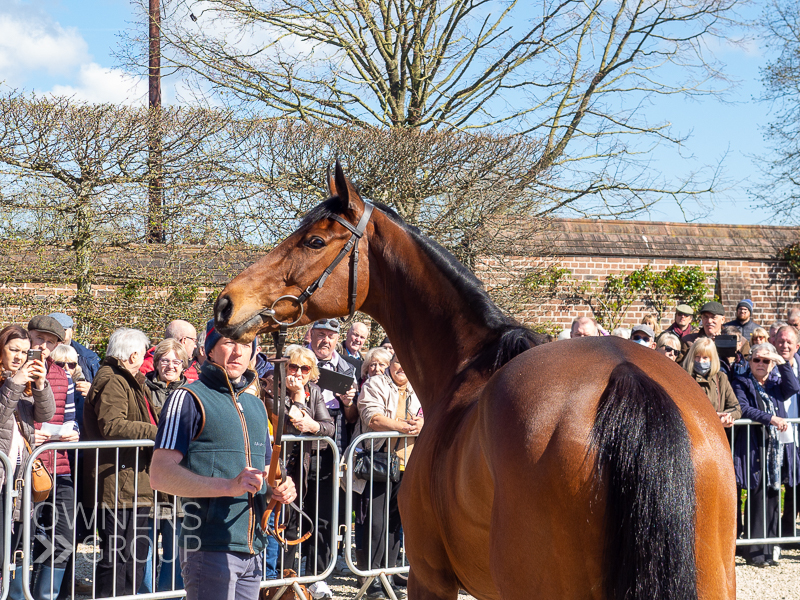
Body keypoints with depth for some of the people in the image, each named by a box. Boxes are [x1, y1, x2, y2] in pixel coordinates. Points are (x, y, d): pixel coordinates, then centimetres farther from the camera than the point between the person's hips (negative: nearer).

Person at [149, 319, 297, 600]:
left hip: (252, 551, 7)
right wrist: (229, 486, -23)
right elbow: (160, 474, -13)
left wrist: (279, 490, 5)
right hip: (209, 549, -7)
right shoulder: (189, 398, -4)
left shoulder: (256, 405, 20)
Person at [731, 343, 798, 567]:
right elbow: (743, 409, -10)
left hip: (775, 447, 5)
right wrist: (771, 419, -18)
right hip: (753, 447, -5)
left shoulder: (776, 386, 19)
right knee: (758, 496, -10)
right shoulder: (741, 384, 7)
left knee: (772, 496, 3)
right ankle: (755, 551, -8)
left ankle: (768, 550, 7)